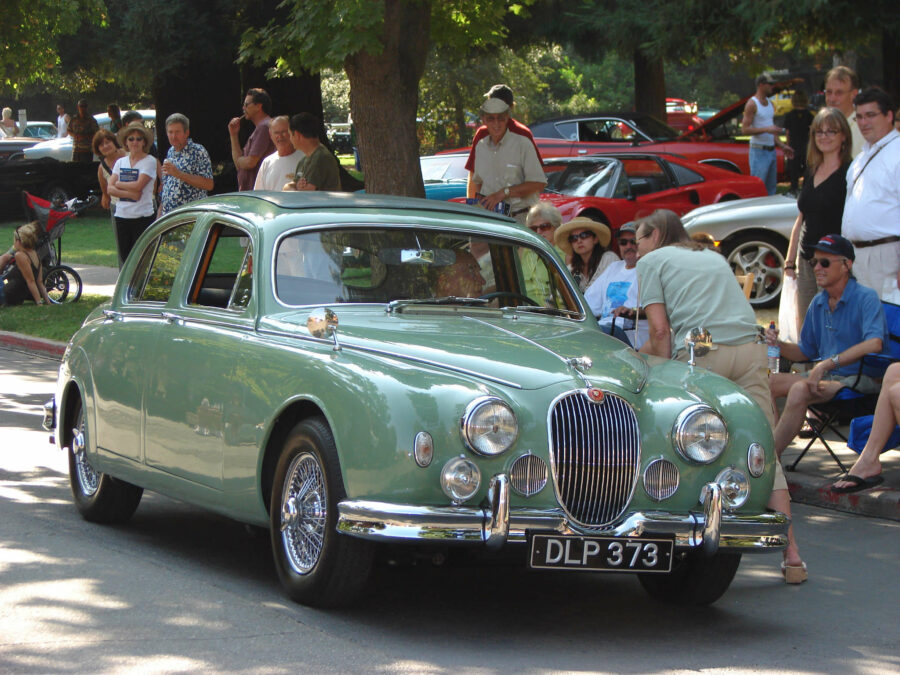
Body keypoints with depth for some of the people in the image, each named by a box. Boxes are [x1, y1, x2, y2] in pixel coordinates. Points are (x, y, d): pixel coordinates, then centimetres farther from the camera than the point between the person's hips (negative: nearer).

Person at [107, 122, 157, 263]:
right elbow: (110, 189, 2)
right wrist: (130, 194, -12)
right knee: (125, 258, 7)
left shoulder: (150, 161, -2)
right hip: (122, 216, 5)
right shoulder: (121, 162, 12)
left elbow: (138, 185, -14)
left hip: (142, 217, -5)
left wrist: (118, 184, 0)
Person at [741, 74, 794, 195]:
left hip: (771, 150, 8)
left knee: (771, 187, 10)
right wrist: (767, 129, -23)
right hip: (759, 151, -8)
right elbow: (745, 129, -16)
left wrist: (782, 146, 15)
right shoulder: (752, 104, -9)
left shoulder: (770, 104, 17)